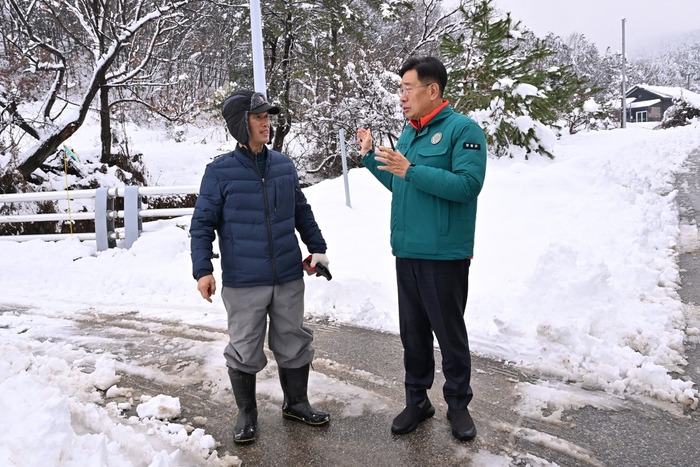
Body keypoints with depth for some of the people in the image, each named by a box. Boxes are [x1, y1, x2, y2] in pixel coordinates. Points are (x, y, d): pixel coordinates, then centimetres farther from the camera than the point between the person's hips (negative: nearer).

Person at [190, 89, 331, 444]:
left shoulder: (284, 165, 5)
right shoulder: (220, 171, -7)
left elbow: (302, 212, 15)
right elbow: (202, 224, -6)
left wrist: (317, 249, 15)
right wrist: (202, 270, -13)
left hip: (289, 278, 4)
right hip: (243, 282, -3)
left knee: (295, 343, 14)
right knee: (245, 350, 9)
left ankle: (296, 403, 35)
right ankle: (246, 413, 29)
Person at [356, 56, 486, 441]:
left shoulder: (463, 129, -10)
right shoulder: (408, 133, 13)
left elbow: (468, 184, -23)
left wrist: (411, 170, -24)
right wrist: (370, 156, 11)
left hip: (444, 255, -7)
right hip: (406, 253, 7)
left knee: (450, 334, 7)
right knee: (412, 333, 15)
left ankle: (458, 405, 25)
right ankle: (417, 400, 31)